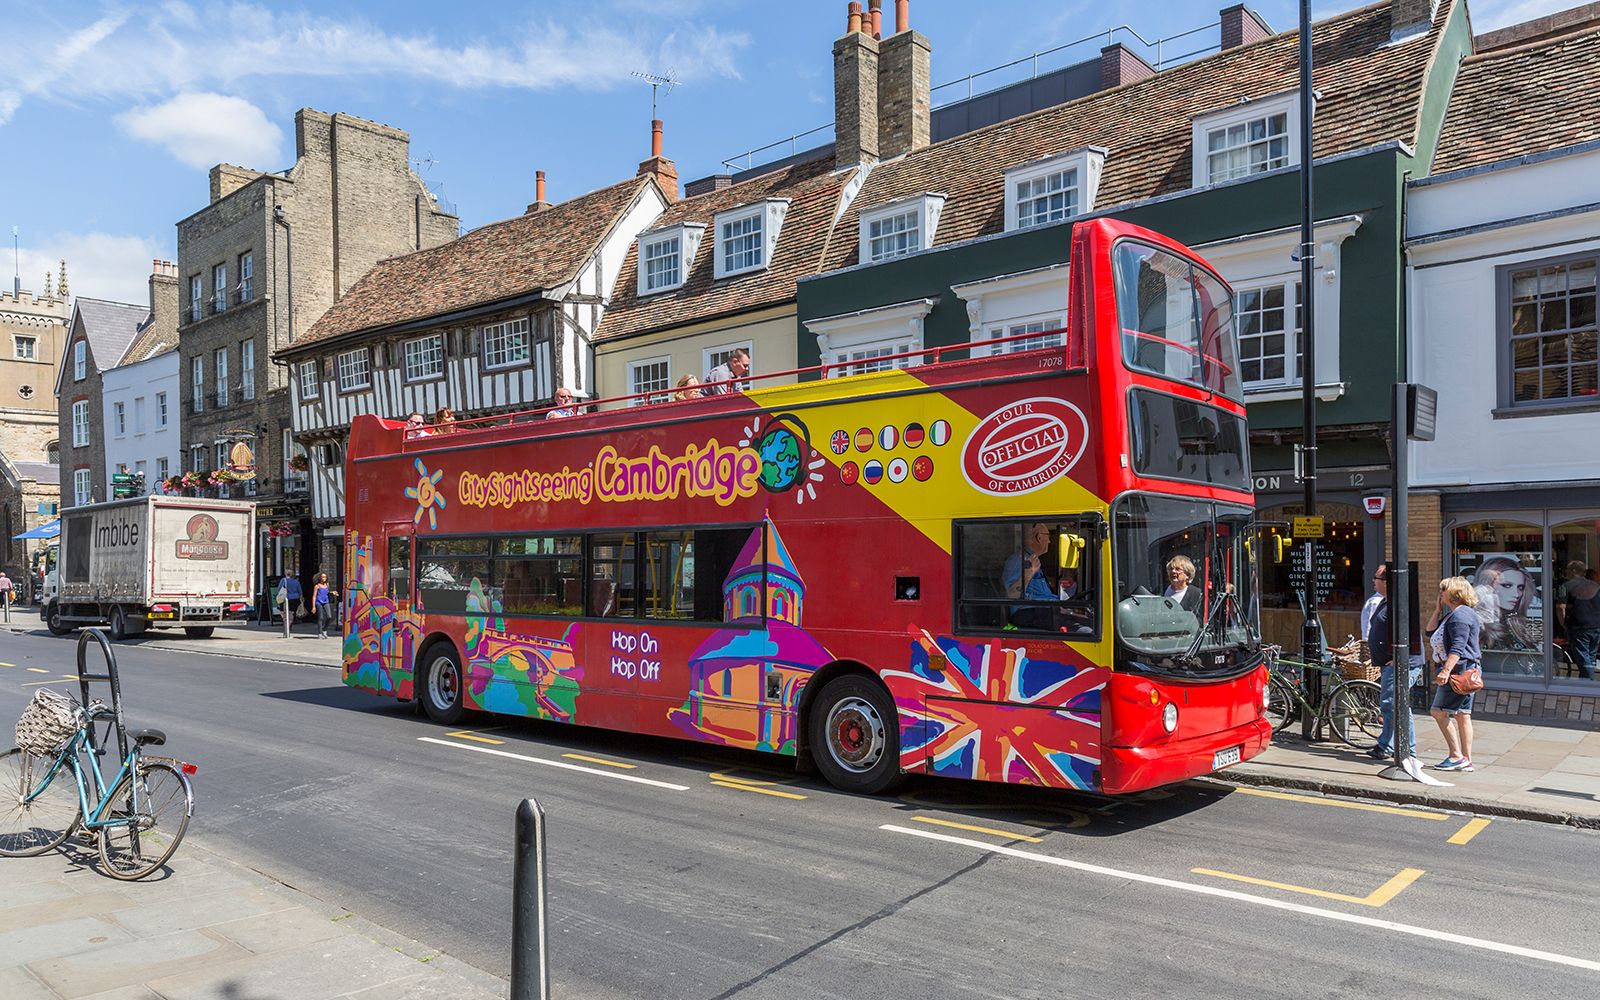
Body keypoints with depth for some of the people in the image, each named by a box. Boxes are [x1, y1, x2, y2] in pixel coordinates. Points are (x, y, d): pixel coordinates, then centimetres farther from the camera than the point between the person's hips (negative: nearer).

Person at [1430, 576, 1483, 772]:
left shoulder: (1459, 616, -14)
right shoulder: (1467, 613, 20)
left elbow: (1458, 648, -24)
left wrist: (1446, 670, -30)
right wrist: (1438, 610, 19)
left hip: (1459, 670, -11)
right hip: (1468, 672, 11)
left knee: (1439, 712, -8)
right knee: (1463, 715, 10)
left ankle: (1456, 756, -6)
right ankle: (1466, 760, 12)